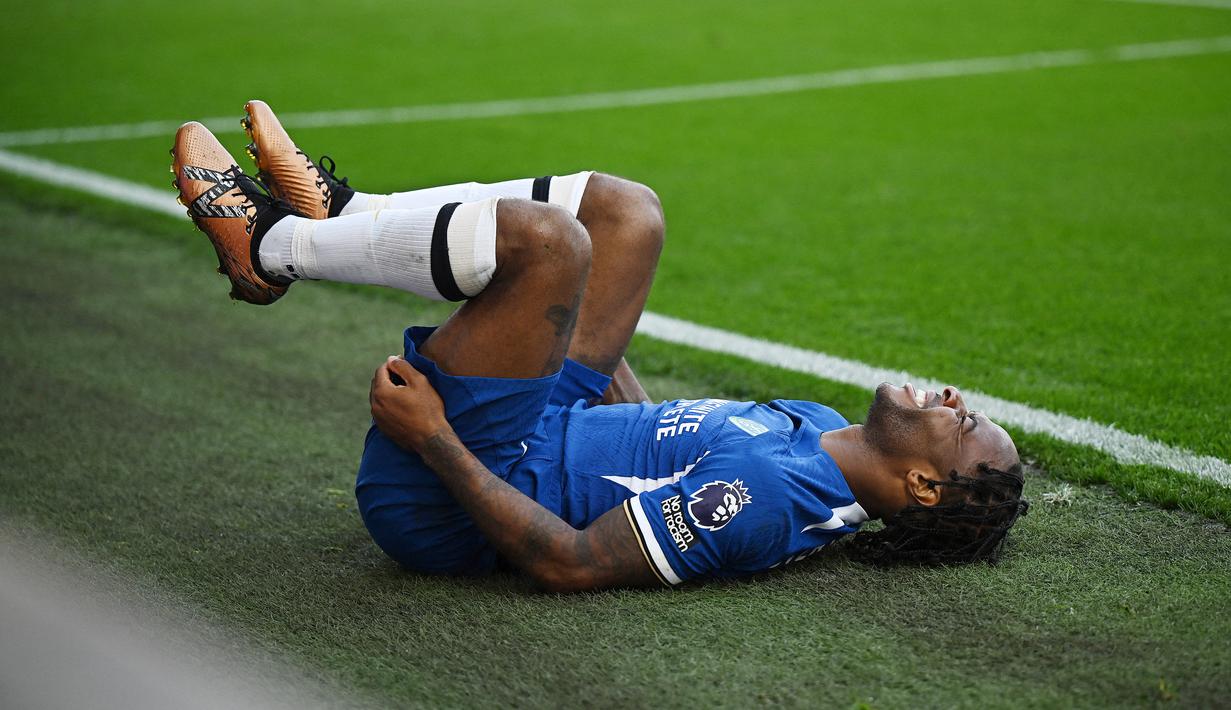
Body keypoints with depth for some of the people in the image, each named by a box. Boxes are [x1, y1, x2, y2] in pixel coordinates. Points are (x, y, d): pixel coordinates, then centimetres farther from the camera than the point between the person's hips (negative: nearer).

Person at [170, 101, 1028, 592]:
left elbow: (570, 563, -31)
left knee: (543, 236, -27)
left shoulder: (765, 497, -28)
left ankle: (270, 246, -3)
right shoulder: (822, 432, 1)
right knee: (625, 211, 10)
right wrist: (535, 328, 26)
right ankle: (336, 212, 11)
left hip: (440, 494, -9)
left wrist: (434, 438, -25)